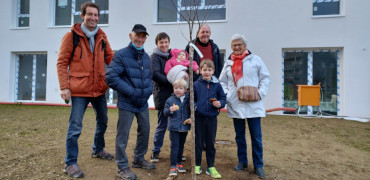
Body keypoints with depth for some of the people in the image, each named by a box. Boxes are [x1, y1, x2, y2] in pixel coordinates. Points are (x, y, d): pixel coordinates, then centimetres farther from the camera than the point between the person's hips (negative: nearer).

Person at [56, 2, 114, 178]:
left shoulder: (101, 36, 7)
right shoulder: (71, 35, -6)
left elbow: (110, 58, 11)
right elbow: (62, 62, -7)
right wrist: (64, 87, -13)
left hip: (99, 89, 6)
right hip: (79, 90, -5)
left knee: (102, 121, 18)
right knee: (75, 127, -2)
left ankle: (98, 150, 40)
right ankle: (70, 163, 14)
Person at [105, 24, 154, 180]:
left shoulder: (146, 56, 9)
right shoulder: (121, 55, -12)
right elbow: (111, 77, -18)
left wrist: (149, 90, 0)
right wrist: (131, 92, -19)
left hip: (143, 103, 7)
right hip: (127, 103, -7)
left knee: (145, 130, 17)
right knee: (123, 135, 1)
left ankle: (139, 159, 37)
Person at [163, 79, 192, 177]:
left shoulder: (188, 99, 2)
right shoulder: (170, 100, -3)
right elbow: (165, 112, -5)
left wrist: (191, 118, -6)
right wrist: (170, 109, -24)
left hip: (184, 127, 3)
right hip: (174, 127, -3)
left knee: (181, 145, 16)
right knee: (174, 146, -3)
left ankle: (179, 163, 32)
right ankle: (173, 165, 6)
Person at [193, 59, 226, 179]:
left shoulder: (217, 85, 2)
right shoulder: (196, 85, -1)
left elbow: (223, 98, 6)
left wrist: (220, 103, -14)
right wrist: (193, 106, -16)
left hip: (212, 118, 1)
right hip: (199, 117, -1)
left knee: (211, 143, 11)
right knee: (198, 142, 10)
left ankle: (211, 167, 25)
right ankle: (197, 165, 27)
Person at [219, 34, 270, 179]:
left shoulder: (255, 59, 4)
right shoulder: (228, 63, 11)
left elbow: (265, 78, 5)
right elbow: (222, 81, 15)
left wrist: (261, 93, -9)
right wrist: (226, 95, -2)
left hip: (253, 105, -2)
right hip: (235, 106, 3)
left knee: (256, 136, 3)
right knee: (239, 136, 13)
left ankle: (258, 165, 17)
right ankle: (242, 161, 30)